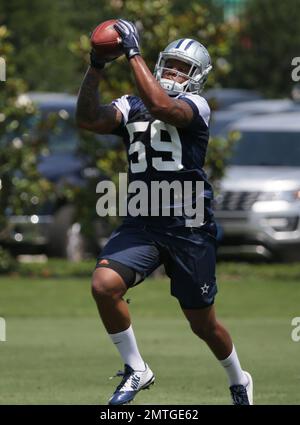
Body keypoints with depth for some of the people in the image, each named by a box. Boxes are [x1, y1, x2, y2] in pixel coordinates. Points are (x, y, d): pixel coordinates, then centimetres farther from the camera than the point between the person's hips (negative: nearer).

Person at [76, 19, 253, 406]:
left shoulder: (195, 106, -6)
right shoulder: (131, 106, 9)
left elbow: (161, 107, -28)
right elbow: (89, 119, -7)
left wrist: (133, 54, -24)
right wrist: (96, 66, -16)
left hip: (189, 226, -4)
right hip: (142, 223, 4)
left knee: (202, 322, 8)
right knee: (104, 285, -22)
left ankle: (238, 381, 37)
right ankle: (136, 370, -3)